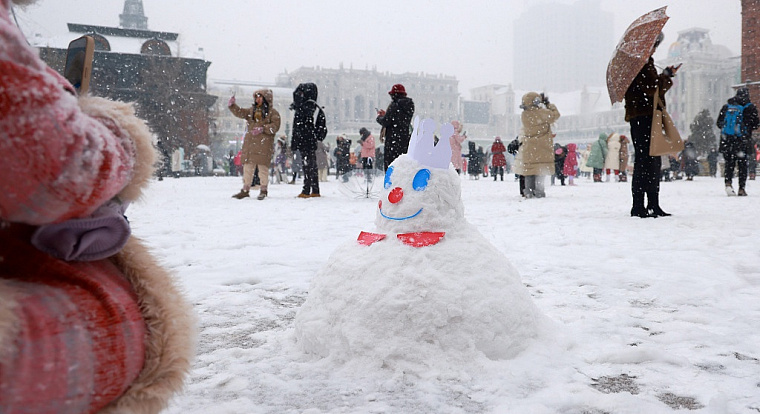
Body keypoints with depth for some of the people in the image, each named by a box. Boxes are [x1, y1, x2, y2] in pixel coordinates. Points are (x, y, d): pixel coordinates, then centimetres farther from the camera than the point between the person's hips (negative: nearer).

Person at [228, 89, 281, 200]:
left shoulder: (272, 112, 3)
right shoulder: (251, 111, 21)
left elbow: (275, 126, -7)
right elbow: (240, 112, 11)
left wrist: (263, 129, -17)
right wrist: (232, 105, -4)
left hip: (264, 144, -5)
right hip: (249, 143, 5)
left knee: (263, 166, -4)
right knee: (248, 166, 6)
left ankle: (263, 190, 6)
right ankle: (245, 189, 12)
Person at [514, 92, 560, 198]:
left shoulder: (524, 115, -3)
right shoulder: (542, 113, -15)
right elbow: (555, 115, 1)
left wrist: (542, 105, 13)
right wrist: (549, 104, 12)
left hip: (528, 148, 4)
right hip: (542, 148, -4)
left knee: (529, 169, 10)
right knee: (540, 170, 4)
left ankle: (529, 192, 11)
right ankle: (538, 192, 4)